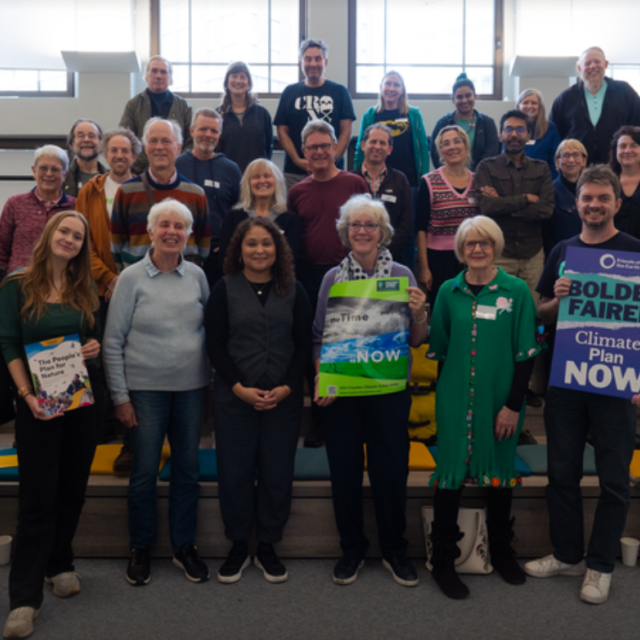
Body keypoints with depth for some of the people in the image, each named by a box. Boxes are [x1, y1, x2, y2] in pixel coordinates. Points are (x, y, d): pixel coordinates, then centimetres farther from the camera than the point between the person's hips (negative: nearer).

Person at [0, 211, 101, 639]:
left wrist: (96, 347, -7)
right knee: (38, 496, -3)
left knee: (73, 489, 11)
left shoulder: (87, 290, 10)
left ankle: (60, 565, 32)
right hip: (38, 404, -4)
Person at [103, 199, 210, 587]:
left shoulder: (197, 275, 3)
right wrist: (120, 396, -6)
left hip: (192, 387, 3)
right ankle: (141, 548, 26)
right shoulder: (132, 278, -4)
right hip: (145, 389, -2)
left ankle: (184, 545, 28)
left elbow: (211, 330, 10)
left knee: (188, 469, 11)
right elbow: (113, 341, -3)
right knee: (145, 471, 6)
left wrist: (212, 384, 7)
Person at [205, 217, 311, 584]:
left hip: (284, 399, 1)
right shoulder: (225, 290, 2)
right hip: (234, 399, -1)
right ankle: (239, 546, 23)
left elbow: (304, 345, 3)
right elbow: (216, 346, 0)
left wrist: (287, 387, -9)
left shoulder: (294, 290, 5)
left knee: (278, 474, 6)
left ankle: (268, 546, 24)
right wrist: (239, 388, -11)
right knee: (235, 472, 5)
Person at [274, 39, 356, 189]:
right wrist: (297, 160, -7)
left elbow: (346, 131, 4)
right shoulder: (290, 92, 11)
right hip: (295, 173, 1)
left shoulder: (340, 92, 9)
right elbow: (282, 131, 7)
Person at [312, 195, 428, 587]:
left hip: (390, 390, 0)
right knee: (345, 470, 8)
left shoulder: (402, 275, 2)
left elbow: (416, 341, 4)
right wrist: (321, 381, -7)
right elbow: (319, 337, 6)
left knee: (392, 470, 5)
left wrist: (419, 315, -15)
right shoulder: (333, 278, 5)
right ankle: (352, 550, 27)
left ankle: (395, 550, 27)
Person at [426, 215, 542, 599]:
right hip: (455, 399, 1)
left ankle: (501, 551, 35)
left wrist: (513, 404, -9)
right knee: (451, 474, 4)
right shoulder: (449, 291, 2)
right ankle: (443, 561, 19)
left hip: (501, 399, 0)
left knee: (500, 473, 14)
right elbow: (438, 348, 8)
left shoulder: (516, 291, -4)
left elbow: (527, 352, -5)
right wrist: (447, 387, 1)